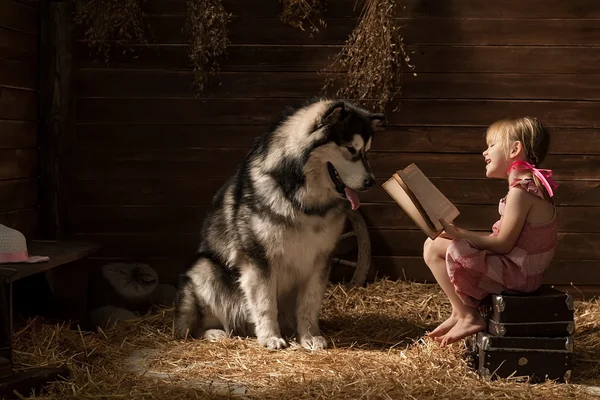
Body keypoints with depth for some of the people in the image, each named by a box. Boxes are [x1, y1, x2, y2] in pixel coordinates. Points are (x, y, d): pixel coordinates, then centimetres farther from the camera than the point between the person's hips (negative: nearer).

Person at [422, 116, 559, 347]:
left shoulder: (521, 190, -21)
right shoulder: (531, 185, 11)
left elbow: (502, 244, -21)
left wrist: (459, 235, -16)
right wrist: (459, 234, 6)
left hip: (516, 274, -10)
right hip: (522, 269, 10)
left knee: (436, 249, -13)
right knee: (433, 244, 13)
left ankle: (468, 317, -1)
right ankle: (459, 313, 13)